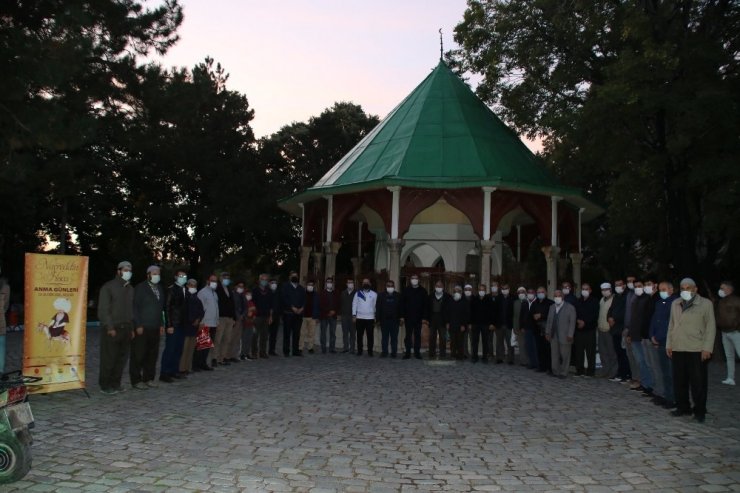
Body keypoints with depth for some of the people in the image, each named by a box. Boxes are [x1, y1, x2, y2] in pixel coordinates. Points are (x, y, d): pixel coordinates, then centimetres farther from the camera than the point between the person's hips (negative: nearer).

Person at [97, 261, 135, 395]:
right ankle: (105, 386, 8)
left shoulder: (130, 289, 15)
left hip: (126, 329, 6)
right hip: (112, 329, -6)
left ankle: (115, 384, 17)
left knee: (121, 358, 6)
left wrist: (132, 328, 11)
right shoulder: (108, 287, -4)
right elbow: (103, 309, -8)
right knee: (109, 358, -2)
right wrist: (109, 327, -14)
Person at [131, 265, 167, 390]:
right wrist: (138, 325, -12)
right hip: (142, 328, -6)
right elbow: (135, 307, -7)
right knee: (139, 355, -1)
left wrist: (162, 324, 12)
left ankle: (149, 378, 17)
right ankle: (136, 380, 7)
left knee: (152, 354, 7)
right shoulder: (140, 288, -4)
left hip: (155, 328, 6)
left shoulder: (160, 288, 14)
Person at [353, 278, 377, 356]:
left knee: (370, 336, -1)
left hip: (370, 318, -1)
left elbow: (376, 306, 3)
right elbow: (354, 304, 5)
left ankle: (370, 351, 6)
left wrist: (376, 317, -1)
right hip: (359, 318, 1)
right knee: (359, 335, 4)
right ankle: (359, 351, 12)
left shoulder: (374, 294, 4)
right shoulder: (358, 293, 7)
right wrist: (354, 315, -2)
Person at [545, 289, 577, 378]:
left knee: (564, 355, 2)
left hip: (565, 336, -4)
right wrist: (547, 332, 6)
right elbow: (549, 321, 13)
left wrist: (570, 335, -13)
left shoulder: (570, 307, -4)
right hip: (553, 336, 5)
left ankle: (563, 373, 11)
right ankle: (555, 371, 15)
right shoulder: (551, 307, 13)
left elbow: (572, 322, -8)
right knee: (554, 355, 7)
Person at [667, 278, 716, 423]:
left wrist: (707, 348, -8)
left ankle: (699, 411, 10)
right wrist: (669, 344, 11)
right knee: (679, 381, 8)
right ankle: (683, 407, 21)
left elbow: (710, 327, -2)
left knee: (698, 382, 0)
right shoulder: (675, 304, 13)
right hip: (678, 349, 4)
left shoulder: (706, 304, 0)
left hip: (697, 350, -4)